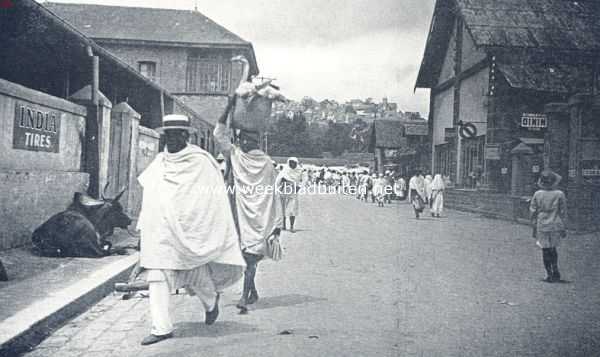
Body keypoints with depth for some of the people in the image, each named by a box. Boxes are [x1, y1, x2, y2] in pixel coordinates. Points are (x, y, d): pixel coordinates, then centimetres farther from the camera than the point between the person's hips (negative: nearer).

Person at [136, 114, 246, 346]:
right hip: (160, 231, 4)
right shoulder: (159, 164, 9)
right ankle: (161, 328, 5)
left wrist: (216, 236, -5)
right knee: (157, 278, -3)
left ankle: (211, 302, 39)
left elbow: (215, 200, -4)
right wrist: (144, 231, 18)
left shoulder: (201, 163, -6)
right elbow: (150, 200, 18)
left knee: (197, 275, 7)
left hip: (192, 231, -4)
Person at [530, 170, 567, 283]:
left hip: (542, 226, -1)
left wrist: (534, 228, 9)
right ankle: (555, 271, 15)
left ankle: (550, 275, 12)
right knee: (553, 249, 19)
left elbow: (533, 212, -1)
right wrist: (563, 228, 7)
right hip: (555, 226, 1)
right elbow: (563, 213, -1)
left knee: (545, 251, 8)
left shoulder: (537, 194, -5)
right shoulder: (559, 194, -7)